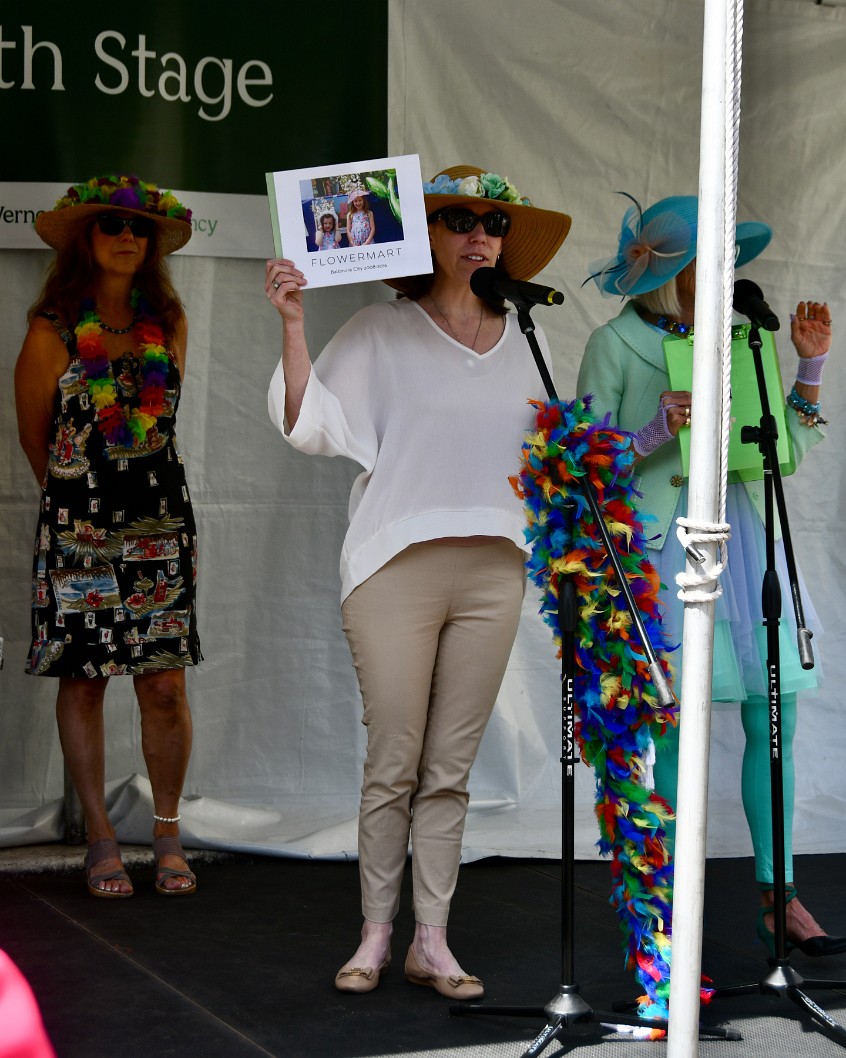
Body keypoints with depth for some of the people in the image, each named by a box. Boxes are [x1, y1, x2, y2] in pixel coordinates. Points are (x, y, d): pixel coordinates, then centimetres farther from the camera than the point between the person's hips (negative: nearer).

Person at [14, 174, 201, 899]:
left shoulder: (168, 323, 7)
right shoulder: (52, 330, -4)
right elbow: (34, 437, 7)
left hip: (160, 519, 2)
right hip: (77, 524, -2)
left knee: (165, 685, -1)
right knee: (83, 680, 2)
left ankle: (167, 833, 12)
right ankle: (101, 838, 12)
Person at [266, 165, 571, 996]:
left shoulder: (525, 341, 15)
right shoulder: (381, 333, 2)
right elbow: (314, 426, -7)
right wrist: (293, 326, -15)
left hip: (492, 571, 3)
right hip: (397, 568, -3)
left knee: (450, 768, 5)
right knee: (393, 764, -2)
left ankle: (432, 941, 12)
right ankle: (375, 935, 11)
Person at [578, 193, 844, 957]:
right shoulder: (617, 343, 2)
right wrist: (656, 431, -19)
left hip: (743, 533, 5)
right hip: (664, 542, -5)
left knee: (775, 717, 3)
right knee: (680, 732, -5)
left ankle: (777, 897, 15)